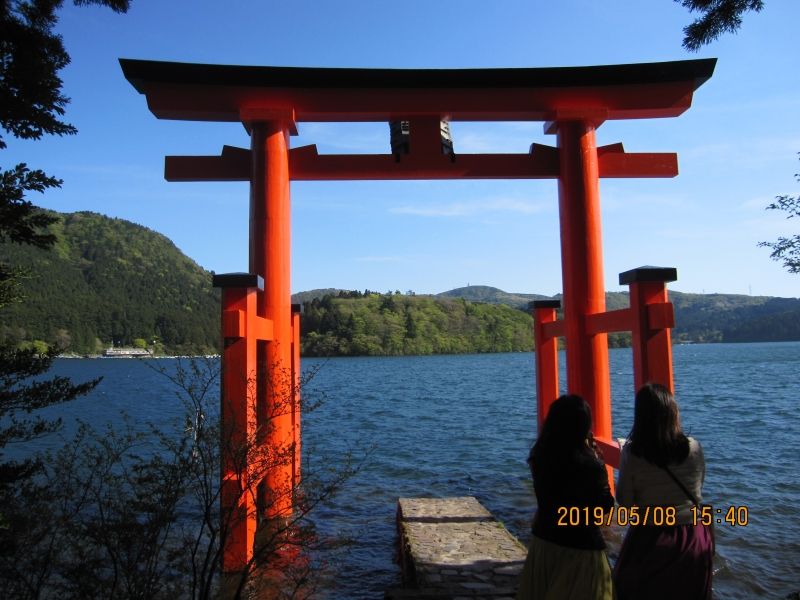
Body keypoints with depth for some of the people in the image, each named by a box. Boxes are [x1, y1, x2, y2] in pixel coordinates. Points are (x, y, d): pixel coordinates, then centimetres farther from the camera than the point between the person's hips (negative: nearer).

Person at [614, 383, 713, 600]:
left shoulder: (632, 452, -18)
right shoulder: (694, 448, -11)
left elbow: (624, 501, -11)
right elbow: (698, 486, 6)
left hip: (649, 540, -2)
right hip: (693, 538, 2)